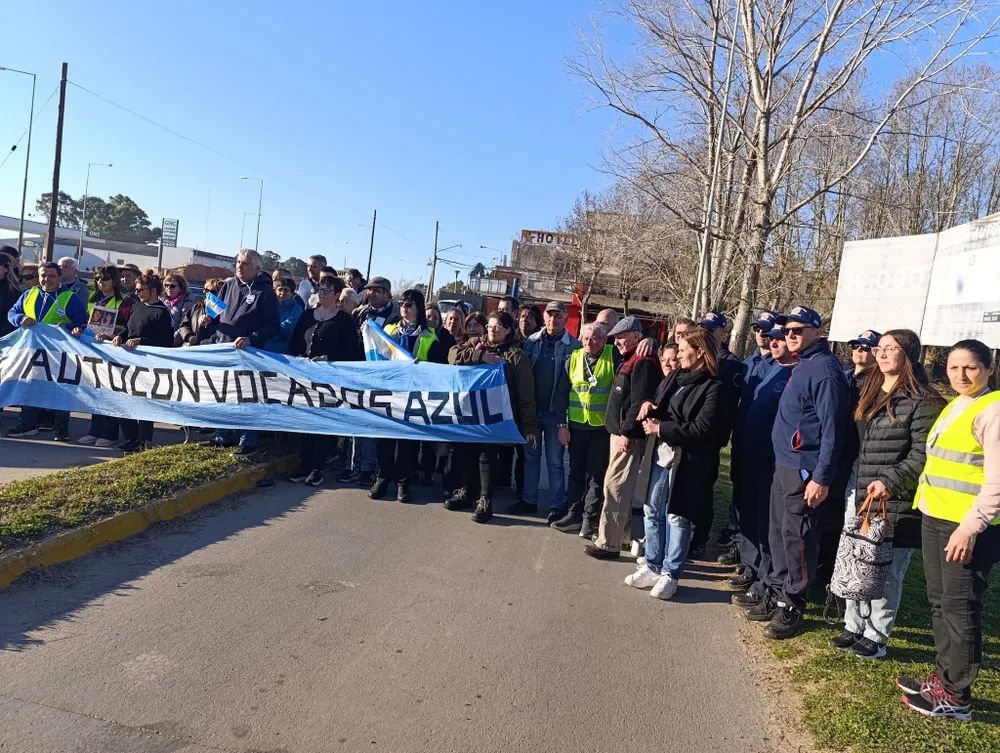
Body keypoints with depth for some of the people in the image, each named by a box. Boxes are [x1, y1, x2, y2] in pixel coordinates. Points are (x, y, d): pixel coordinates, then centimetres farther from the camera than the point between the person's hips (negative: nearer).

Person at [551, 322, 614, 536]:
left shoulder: (612, 356, -5)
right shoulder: (574, 358, 4)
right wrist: (562, 423, 4)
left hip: (602, 426, -3)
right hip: (577, 424, 4)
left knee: (597, 475, 6)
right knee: (576, 472, 13)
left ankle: (590, 518, 15)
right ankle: (573, 514, 23)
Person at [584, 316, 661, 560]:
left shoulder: (643, 363, -15)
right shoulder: (630, 361, 18)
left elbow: (639, 401, -23)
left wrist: (627, 433, -23)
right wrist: (620, 431, 18)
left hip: (629, 436, -11)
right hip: (619, 431, 11)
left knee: (615, 487, -7)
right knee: (622, 487, 16)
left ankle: (608, 543, -2)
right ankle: (623, 534, 27)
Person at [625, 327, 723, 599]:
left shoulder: (713, 388, -11)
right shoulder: (674, 378, 11)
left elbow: (701, 429, -18)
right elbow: (655, 399, 22)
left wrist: (660, 428, -15)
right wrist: (648, 405, -3)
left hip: (687, 462, -7)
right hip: (660, 455, 7)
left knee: (678, 516, 3)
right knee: (652, 512, 13)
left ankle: (670, 574, 16)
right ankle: (652, 567, 26)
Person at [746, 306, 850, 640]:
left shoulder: (824, 369, -14)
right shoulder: (802, 365, 15)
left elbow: (832, 428, -18)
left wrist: (822, 477, -20)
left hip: (804, 469, -9)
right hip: (784, 463, 9)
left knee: (796, 537, -1)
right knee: (778, 533, 16)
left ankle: (792, 606, 11)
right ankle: (776, 594, 28)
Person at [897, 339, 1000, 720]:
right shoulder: (954, 406, 14)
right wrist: (918, 500, 16)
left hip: (969, 526, -8)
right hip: (934, 518, 9)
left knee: (960, 607, 1)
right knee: (939, 602, 16)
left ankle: (955, 695, 12)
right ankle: (943, 677, 29)